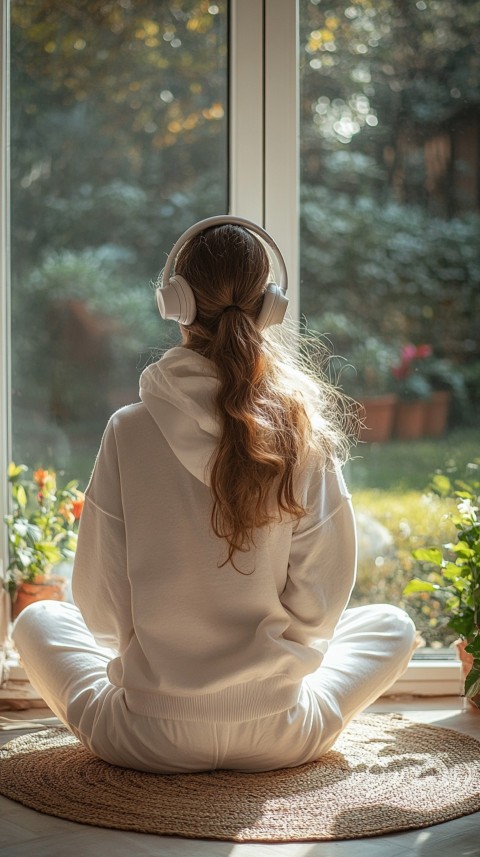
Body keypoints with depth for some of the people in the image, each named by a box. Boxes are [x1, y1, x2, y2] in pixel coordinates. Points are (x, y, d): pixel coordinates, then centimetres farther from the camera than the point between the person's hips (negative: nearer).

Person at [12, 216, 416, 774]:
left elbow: (100, 609, -5)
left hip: (146, 743, 0)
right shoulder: (306, 434, -9)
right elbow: (320, 605, -4)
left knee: (36, 621, 28)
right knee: (392, 625, 27)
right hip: (278, 742, 0)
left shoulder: (129, 432, -11)